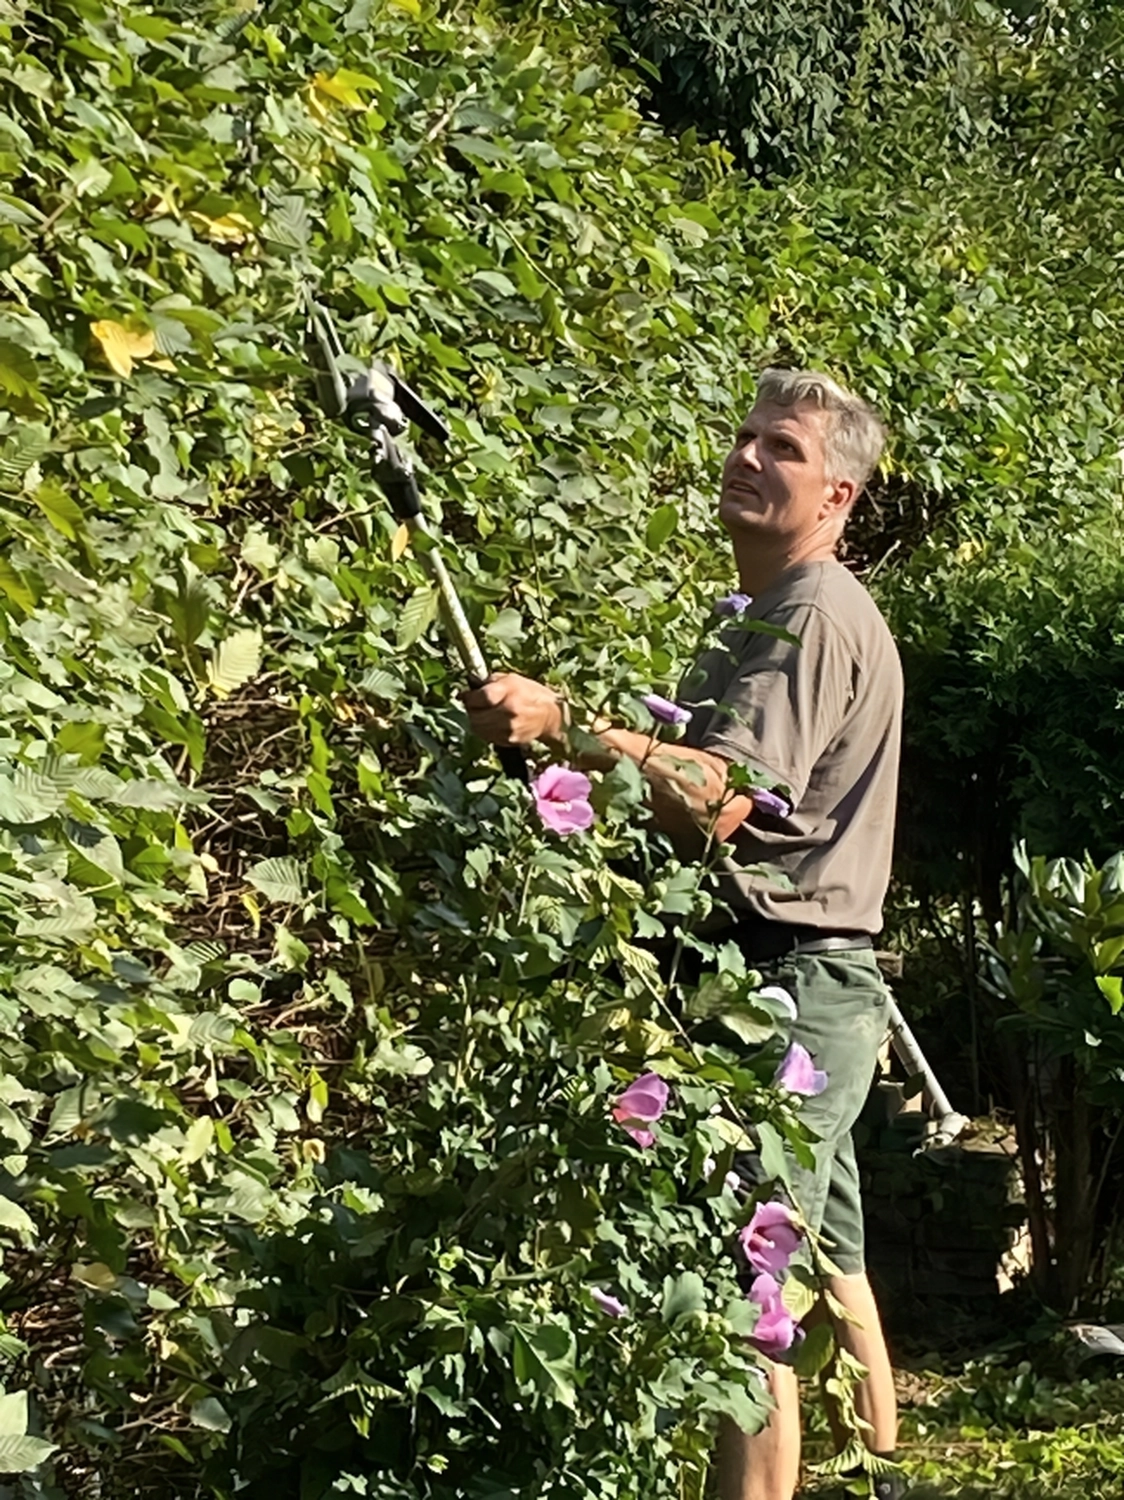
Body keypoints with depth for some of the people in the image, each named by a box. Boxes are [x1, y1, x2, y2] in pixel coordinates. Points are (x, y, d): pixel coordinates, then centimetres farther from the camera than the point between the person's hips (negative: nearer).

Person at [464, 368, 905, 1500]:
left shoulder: (816, 617, -13)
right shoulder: (766, 614, 21)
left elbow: (719, 799, -28)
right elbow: (708, 786, 23)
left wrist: (563, 725, -37)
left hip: (787, 982, -11)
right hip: (797, 984, 11)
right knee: (825, 1263, 19)